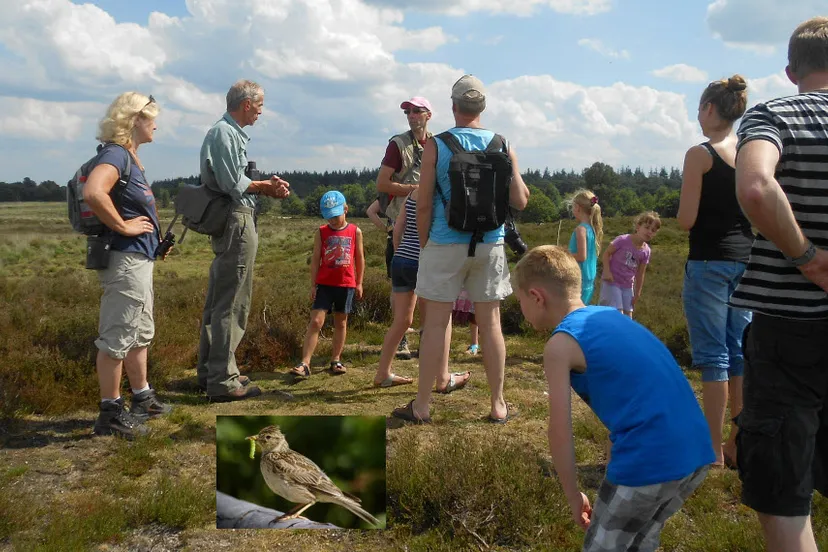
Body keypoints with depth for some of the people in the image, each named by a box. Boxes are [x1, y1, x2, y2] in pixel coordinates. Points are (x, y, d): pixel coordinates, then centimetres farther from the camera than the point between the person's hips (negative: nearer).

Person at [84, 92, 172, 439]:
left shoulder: (131, 156, 13)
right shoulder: (115, 154, -16)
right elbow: (93, 193, -35)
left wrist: (156, 234, 15)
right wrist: (123, 226, -23)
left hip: (140, 258, 11)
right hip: (126, 258, -11)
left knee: (141, 333, 20)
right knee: (117, 337, -2)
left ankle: (142, 399, 33)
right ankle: (110, 413, 7)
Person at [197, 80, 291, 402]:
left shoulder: (232, 133, 20)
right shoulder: (225, 134, -12)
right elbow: (234, 184, -18)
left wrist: (267, 187, 3)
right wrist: (267, 187, -4)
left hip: (227, 222, 11)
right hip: (237, 221, -11)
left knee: (218, 302, 15)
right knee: (231, 304, -7)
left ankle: (210, 372, 25)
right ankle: (222, 381, -2)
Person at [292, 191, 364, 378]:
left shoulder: (355, 231, 3)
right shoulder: (321, 233, 2)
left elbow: (359, 258, 8)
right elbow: (315, 259, 2)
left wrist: (359, 283, 8)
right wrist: (313, 284, -2)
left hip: (346, 284, 1)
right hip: (324, 284, -1)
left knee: (341, 322, 11)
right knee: (315, 321, -9)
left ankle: (336, 360, 23)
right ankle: (304, 364, -11)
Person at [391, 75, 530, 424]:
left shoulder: (435, 146, -4)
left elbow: (424, 205, -5)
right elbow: (520, 202, 2)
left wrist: (424, 244, 7)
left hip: (446, 245, -2)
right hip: (490, 245, 2)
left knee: (436, 322, 3)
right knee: (490, 324, 8)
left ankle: (421, 406, 10)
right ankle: (498, 405, 16)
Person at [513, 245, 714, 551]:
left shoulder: (560, 344, -3)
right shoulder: (613, 316, 19)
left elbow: (560, 432, -4)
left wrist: (573, 496, 9)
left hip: (648, 462, -8)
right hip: (697, 452, 8)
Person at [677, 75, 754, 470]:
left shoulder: (700, 155, -11)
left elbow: (686, 220, -13)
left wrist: (684, 209, 7)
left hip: (709, 262, -6)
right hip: (746, 260, 6)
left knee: (713, 356, -1)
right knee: (740, 352, 13)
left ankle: (714, 450, 5)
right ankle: (739, 445, 21)